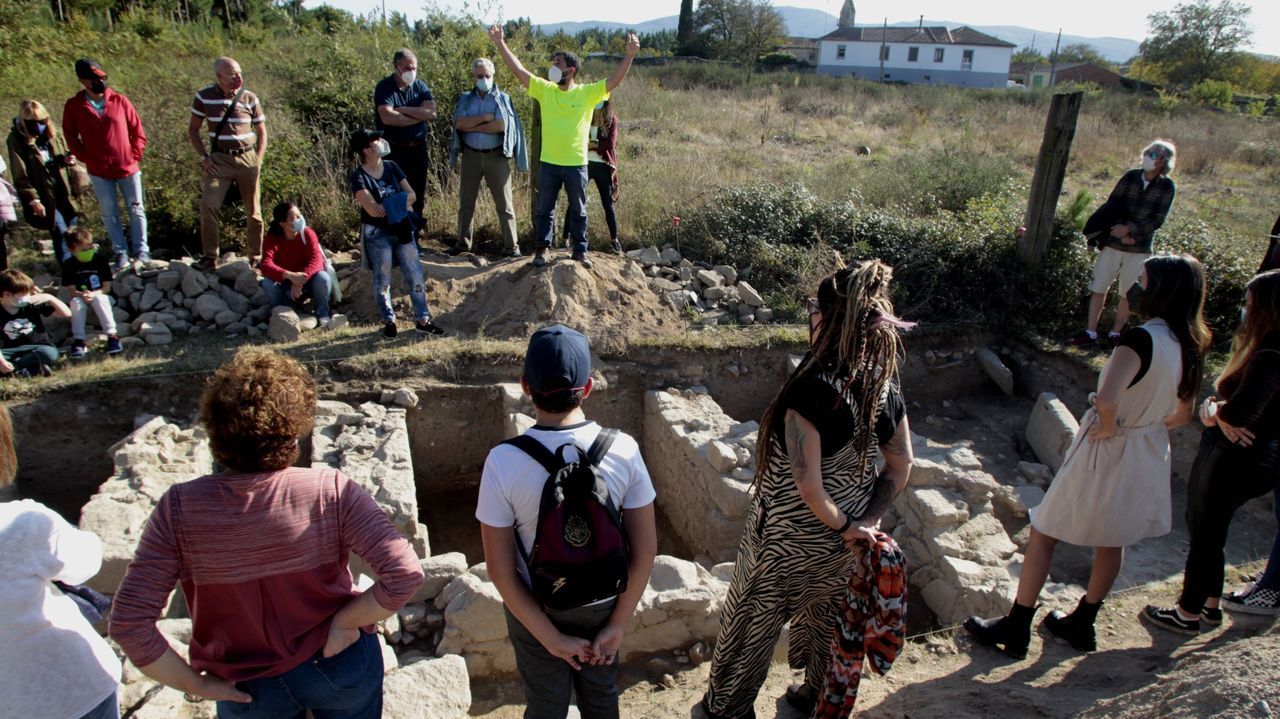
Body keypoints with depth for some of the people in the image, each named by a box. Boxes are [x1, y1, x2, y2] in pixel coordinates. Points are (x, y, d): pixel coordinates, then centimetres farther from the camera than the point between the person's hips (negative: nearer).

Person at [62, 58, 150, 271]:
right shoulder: (73, 106, -2)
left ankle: (141, 250, 15)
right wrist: (89, 160, -3)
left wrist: (134, 156, -4)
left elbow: (138, 131, 4)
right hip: (100, 172, 0)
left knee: (136, 209, 5)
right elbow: (71, 138, 6)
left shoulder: (119, 101, -2)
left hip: (128, 168, 0)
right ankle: (121, 253, 15)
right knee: (110, 214, 6)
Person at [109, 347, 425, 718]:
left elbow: (127, 623, -20)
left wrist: (194, 684, -9)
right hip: (341, 667, 0)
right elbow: (405, 573, -30)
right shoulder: (331, 491, -24)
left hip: (249, 688, 1)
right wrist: (344, 622, -16)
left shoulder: (179, 510, -21)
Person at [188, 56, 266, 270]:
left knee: (253, 212, 5)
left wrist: (258, 162, -2)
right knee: (209, 205, -16)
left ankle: (256, 258, 19)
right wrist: (204, 158, -2)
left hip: (247, 158, 1)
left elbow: (262, 133, 8)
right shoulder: (204, 97, -1)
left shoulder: (250, 98, -1)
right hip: (219, 159, 0)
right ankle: (209, 256, -4)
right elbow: (193, 130, 9)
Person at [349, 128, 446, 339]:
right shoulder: (358, 176, -13)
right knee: (382, 280, 6)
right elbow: (372, 209, -22)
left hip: (401, 229, 5)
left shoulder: (391, 167, 3)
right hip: (377, 234, -5)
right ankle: (388, 321, 21)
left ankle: (422, 320, 14)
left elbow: (411, 195, -1)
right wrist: (399, 200, -14)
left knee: (415, 275, 5)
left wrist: (388, 204, -17)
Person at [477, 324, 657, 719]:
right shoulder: (624, 450, -22)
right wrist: (617, 626, -4)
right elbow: (646, 550, -15)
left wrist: (552, 639, -9)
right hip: (604, 603, 2)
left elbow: (500, 570, -20)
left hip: (535, 609, -1)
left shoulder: (503, 461, -26)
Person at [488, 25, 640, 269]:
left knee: (578, 210, 10)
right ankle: (541, 249, 23)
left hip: (576, 164, -2)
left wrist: (630, 55, -26)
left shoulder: (587, 93, -5)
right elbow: (518, 70, -2)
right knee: (544, 209, 11)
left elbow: (614, 81, -14)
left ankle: (580, 251, 21)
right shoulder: (545, 89, 0)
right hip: (548, 163, 2)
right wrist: (500, 44, -8)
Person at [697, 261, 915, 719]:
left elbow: (809, 486, -30)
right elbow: (900, 468, -1)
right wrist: (864, 521, -2)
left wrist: (843, 525, -14)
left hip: (788, 540, -6)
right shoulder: (885, 384, -9)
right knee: (826, 617, 29)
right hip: (841, 543, 6)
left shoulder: (813, 389, -31)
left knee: (752, 625, 17)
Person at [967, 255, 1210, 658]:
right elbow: (1182, 415, 10)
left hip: (1104, 454, -8)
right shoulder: (1190, 345, -1)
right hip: (1148, 457, 8)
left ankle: (1016, 629, 13)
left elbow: (1106, 399, -40)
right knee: (1112, 542, 22)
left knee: (1043, 533, 6)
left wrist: (1109, 427, -21)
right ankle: (1082, 624, 38)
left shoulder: (1142, 338, -26)